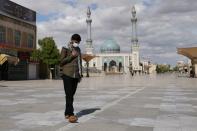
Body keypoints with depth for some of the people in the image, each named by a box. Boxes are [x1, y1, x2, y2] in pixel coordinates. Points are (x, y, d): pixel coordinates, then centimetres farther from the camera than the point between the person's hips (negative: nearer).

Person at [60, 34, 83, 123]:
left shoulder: (78, 49, 19)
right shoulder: (65, 49, 2)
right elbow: (61, 62, -3)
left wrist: (80, 75, 20)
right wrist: (71, 56, -10)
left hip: (76, 75, 6)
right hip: (67, 75, -6)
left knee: (71, 95, 7)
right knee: (69, 95, -13)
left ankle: (67, 113, 15)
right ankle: (71, 115, -19)